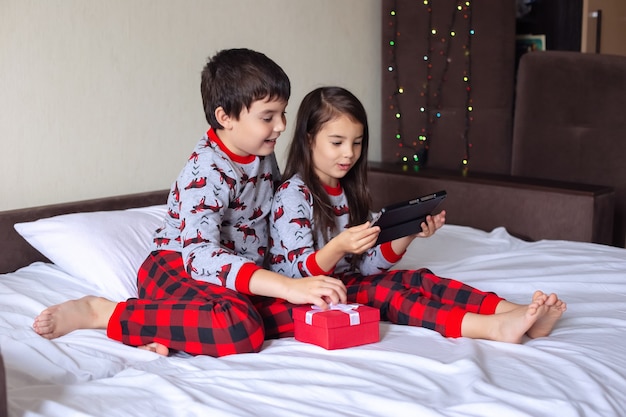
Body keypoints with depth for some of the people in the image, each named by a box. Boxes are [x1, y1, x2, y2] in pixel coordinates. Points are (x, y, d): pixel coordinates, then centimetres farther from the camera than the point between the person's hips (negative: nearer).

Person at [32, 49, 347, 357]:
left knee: (315, 311, -18)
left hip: (240, 278, 8)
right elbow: (199, 256, -35)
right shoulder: (207, 172, -22)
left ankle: (171, 326, -21)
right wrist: (289, 287, -44)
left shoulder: (263, 154, 3)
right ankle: (100, 312, -22)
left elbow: (272, 209, 23)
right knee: (240, 328, -38)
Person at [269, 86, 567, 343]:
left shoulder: (348, 191, 12)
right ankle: (494, 328, -45)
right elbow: (298, 273, -20)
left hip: (351, 283, 8)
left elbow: (366, 264, 8)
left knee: (419, 279, -15)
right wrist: (338, 246, -38)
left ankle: (520, 315, -32)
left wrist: (408, 235, -7)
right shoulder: (292, 196, -12)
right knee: (384, 291, -30)